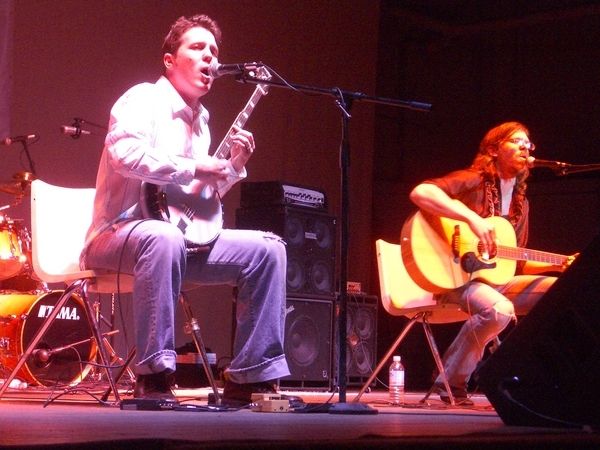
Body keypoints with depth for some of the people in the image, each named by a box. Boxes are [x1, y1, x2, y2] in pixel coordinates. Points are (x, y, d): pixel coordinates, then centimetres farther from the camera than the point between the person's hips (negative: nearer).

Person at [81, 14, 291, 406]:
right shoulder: (144, 99, -5)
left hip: (181, 234, 8)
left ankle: (250, 377, -6)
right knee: (164, 238, -42)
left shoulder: (201, 120, 18)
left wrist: (233, 166, 5)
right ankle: (154, 378, -38)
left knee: (267, 248, -4)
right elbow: (123, 153, -26)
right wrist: (192, 168, -23)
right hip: (120, 234, -8)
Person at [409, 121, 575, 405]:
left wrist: (559, 265, 5)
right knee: (499, 309, -37)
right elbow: (420, 192, -25)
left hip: (496, 278, 8)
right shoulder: (473, 181, -6)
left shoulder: (520, 203, 16)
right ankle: (451, 382, -16)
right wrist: (473, 218, -32)